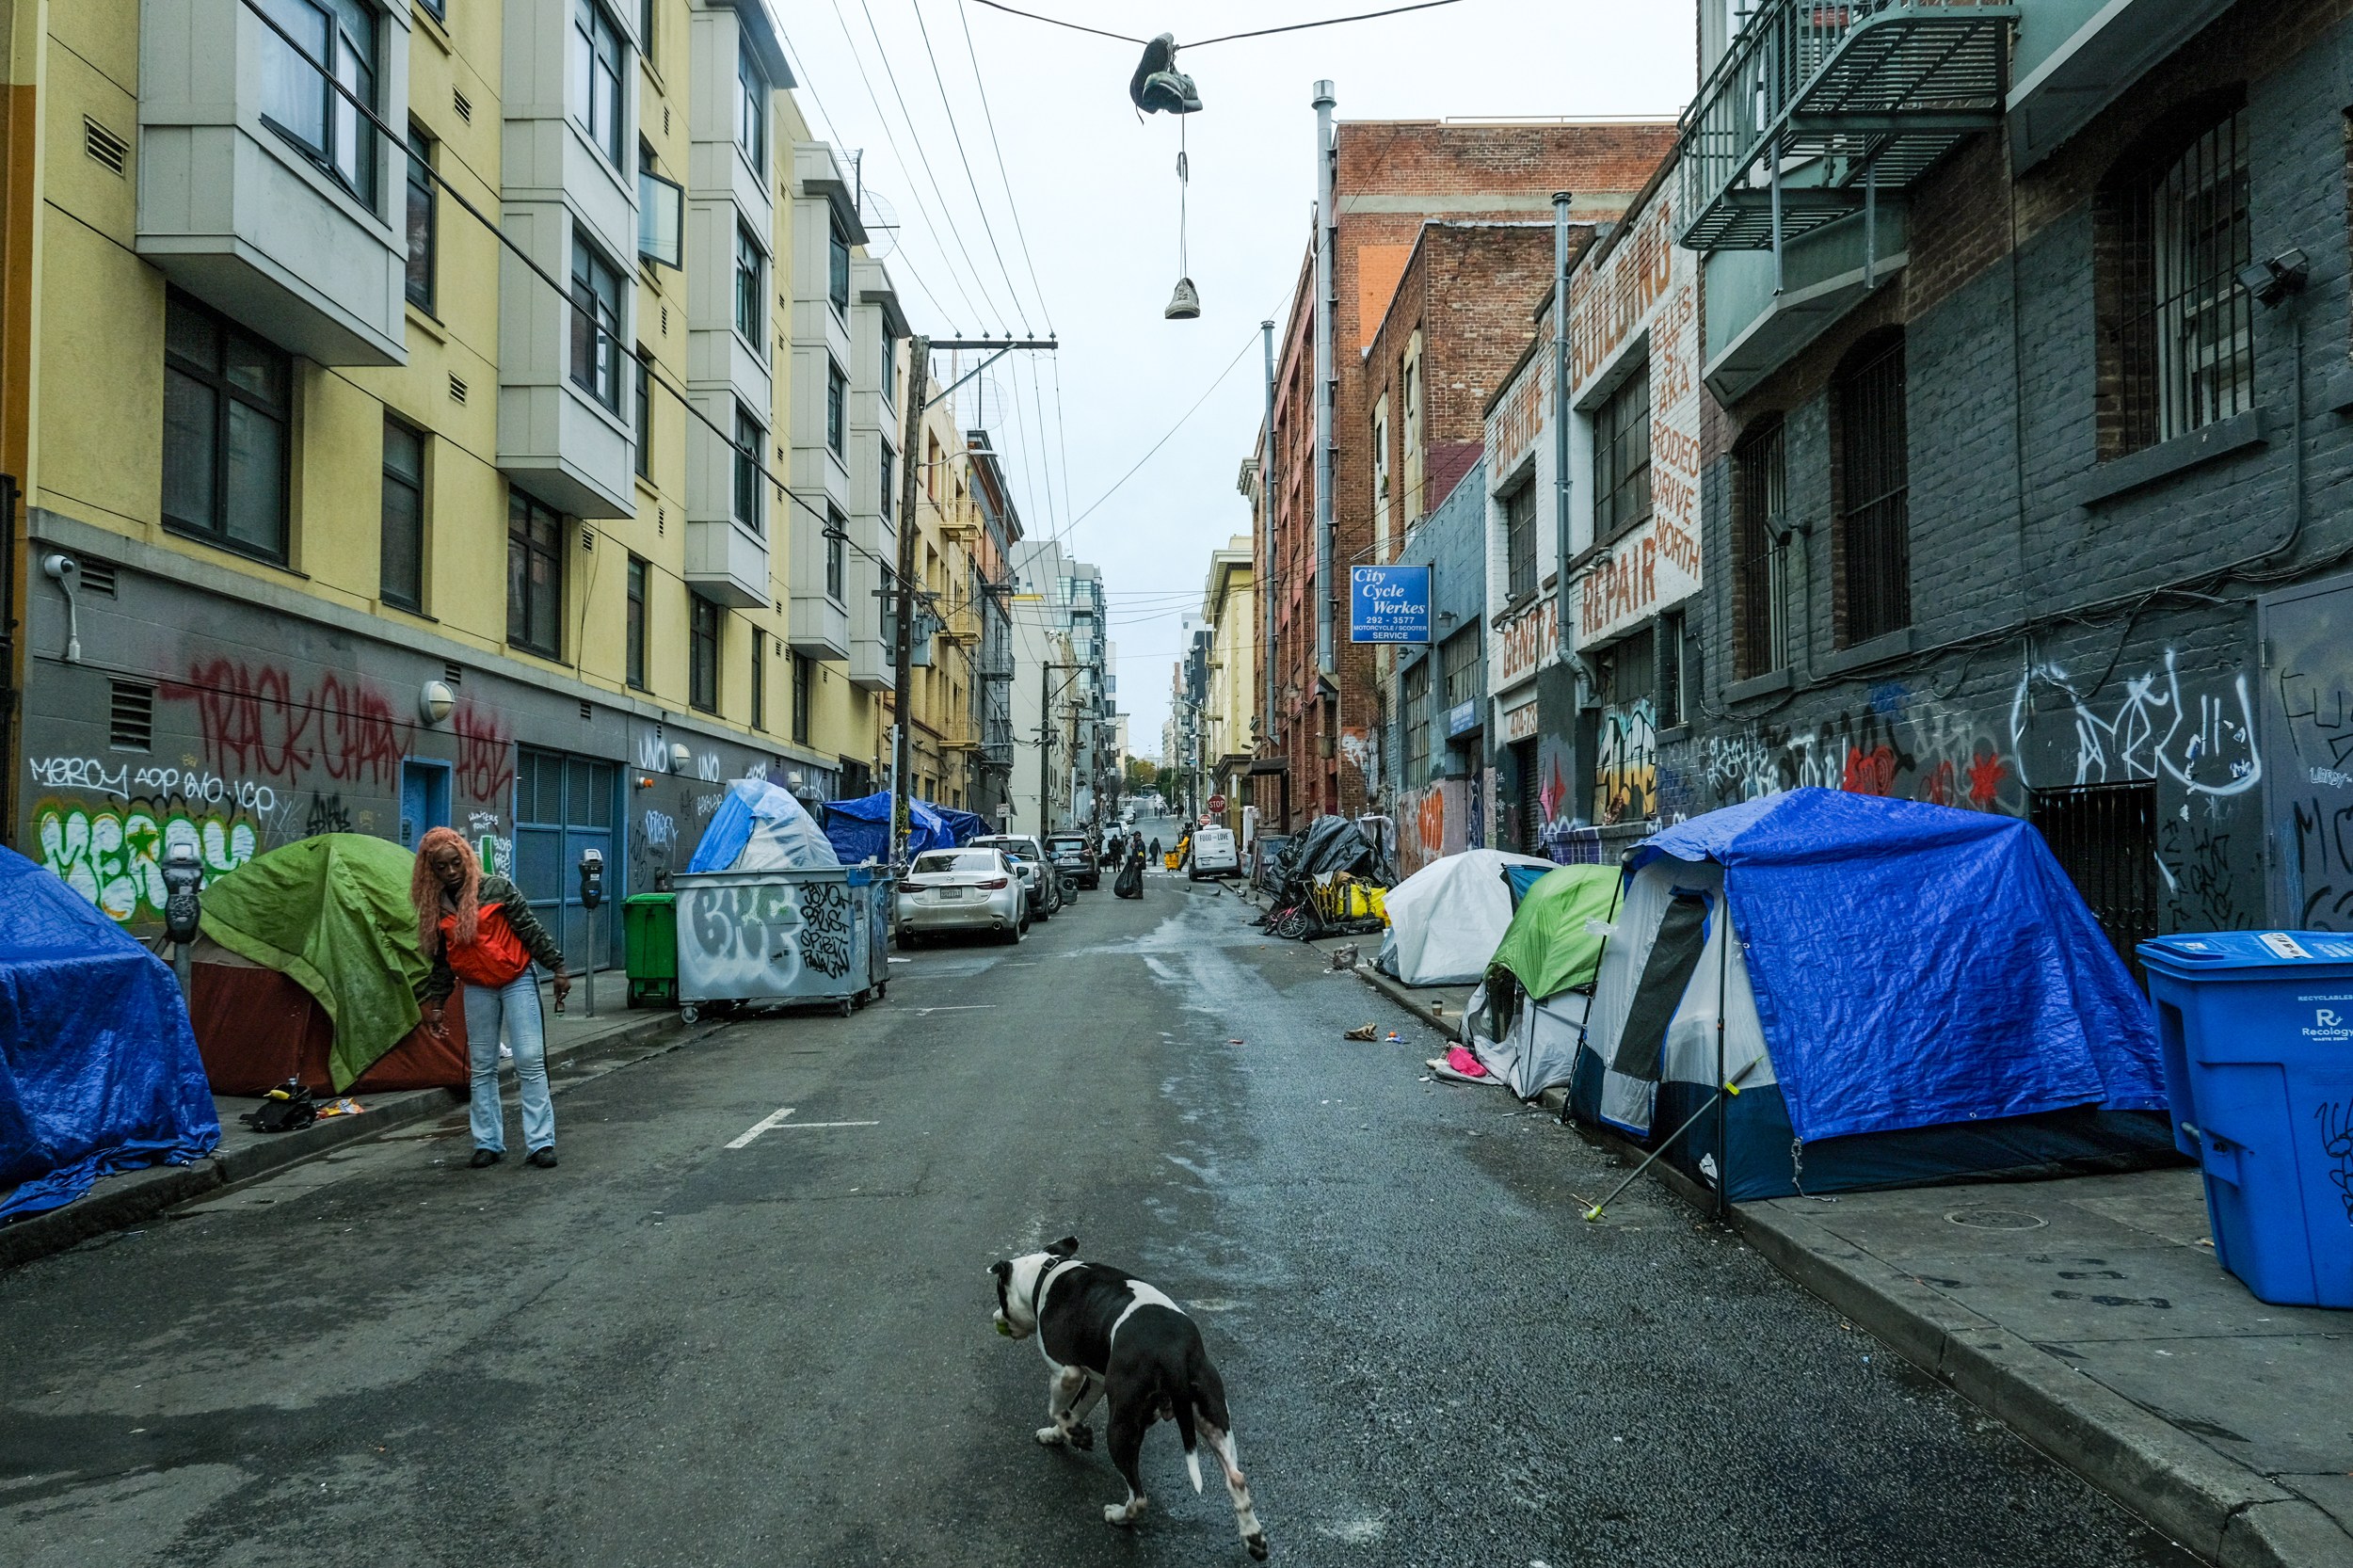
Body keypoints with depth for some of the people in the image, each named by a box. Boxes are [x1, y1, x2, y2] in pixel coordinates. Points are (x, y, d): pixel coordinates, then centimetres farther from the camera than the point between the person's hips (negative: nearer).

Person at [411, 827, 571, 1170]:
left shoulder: (496, 889, -9)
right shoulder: (436, 909, 4)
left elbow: (531, 929, -7)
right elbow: (442, 962, 13)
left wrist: (557, 968, -8)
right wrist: (434, 1003, 13)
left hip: (517, 982, -4)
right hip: (477, 990, 4)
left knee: (530, 1061, -8)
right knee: (482, 1068, 8)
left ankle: (540, 1142, -5)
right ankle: (488, 1143, 17)